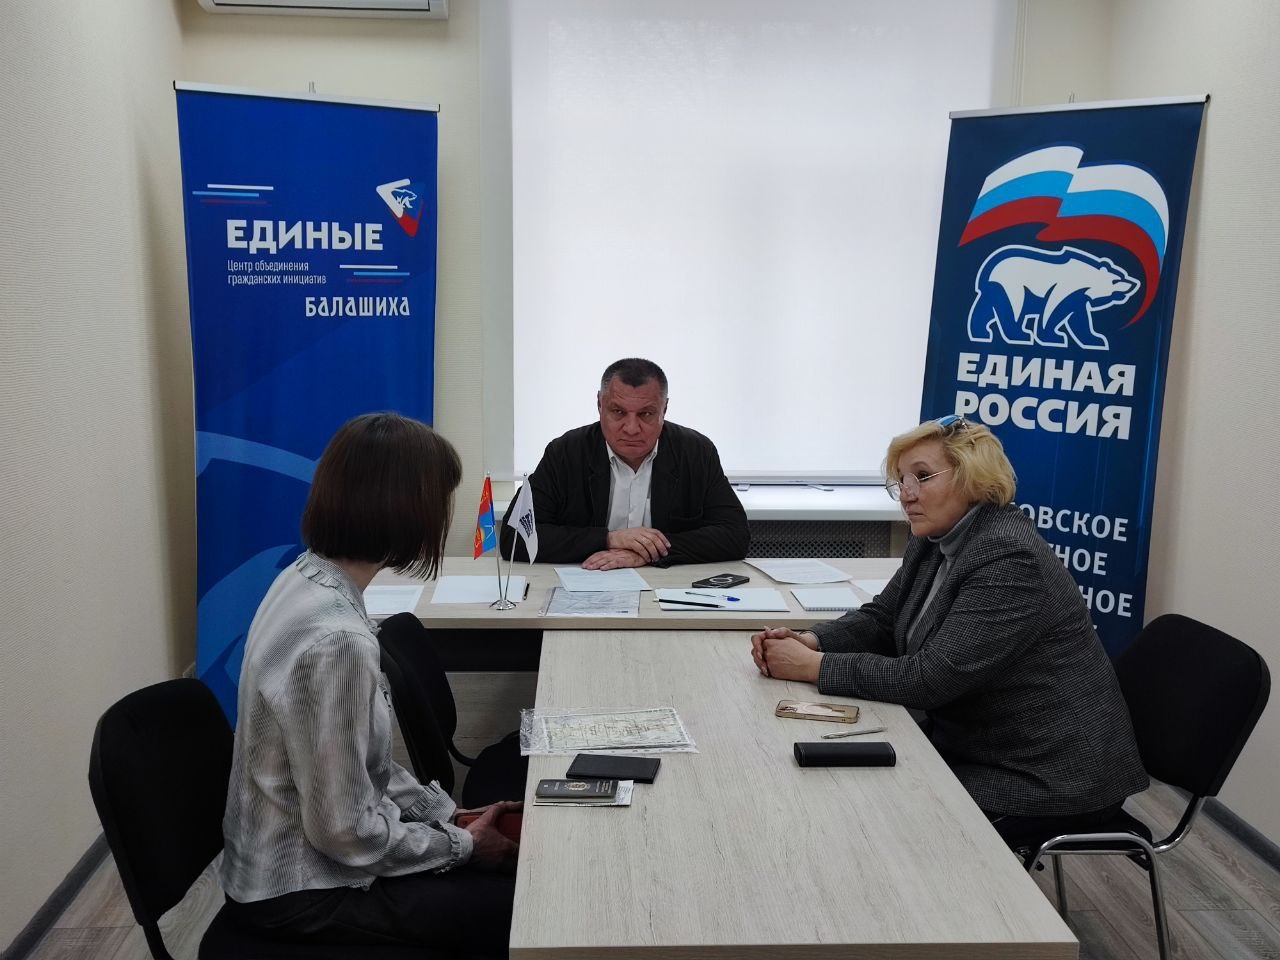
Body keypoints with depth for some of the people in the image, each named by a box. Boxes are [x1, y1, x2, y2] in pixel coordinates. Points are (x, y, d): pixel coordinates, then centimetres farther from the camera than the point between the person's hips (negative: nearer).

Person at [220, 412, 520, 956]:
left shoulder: (307, 576, -2)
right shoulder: (335, 640, -32)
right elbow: (346, 833, -24)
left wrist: (448, 813, 5)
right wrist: (462, 844, -9)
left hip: (287, 855, 8)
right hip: (303, 890, -8)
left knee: (512, 869, 14)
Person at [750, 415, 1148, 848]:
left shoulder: (1010, 560, -26)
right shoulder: (933, 541, 2)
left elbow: (931, 677, -30)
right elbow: (881, 619, 8)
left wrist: (815, 667, -25)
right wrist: (809, 641, -11)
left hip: (1046, 777, -8)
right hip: (972, 745, 8)